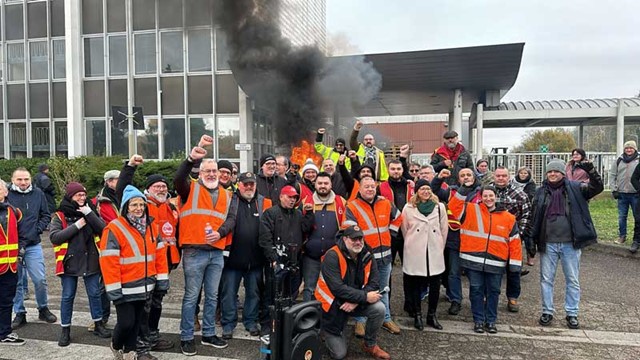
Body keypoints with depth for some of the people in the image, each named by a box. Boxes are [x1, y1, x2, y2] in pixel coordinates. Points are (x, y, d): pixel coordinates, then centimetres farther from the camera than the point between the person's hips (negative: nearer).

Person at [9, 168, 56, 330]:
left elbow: (46, 215, 8)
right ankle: (19, 313, 25)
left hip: (33, 245, 1)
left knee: (40, 280, 4)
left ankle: (43, 309, 23)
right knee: (16, 282, 11)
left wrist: (38, 229, -5)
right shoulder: (6, 195, -6)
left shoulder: (38, 194, 0)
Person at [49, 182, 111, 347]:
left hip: (90, 261, 2)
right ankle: (65, 329, 20)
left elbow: (103, 229, -9)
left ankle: (98, 324, 24)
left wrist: (89, 213, -18)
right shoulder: (59, 216, -2)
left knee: (94, 293, 10)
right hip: (69, 262, -2)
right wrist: (77, 225, -18)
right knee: (67, 296, 7)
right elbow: (54, 237, -14)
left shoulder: (90, 211, 4)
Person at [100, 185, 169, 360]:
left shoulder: (151, 226, 6)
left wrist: (162, 279, 5)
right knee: (126, 322, -2)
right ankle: (116, 346, 28)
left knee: (137, 321, 15)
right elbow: (108, 261, -17)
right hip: (125, 288, -5)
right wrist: (114, 289, -18)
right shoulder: (114, 229, -14)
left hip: (144, 286, 6)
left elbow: (159, 254, 9)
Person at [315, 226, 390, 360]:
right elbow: (338, 288, -32)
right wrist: (365, 297, -30)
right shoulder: (332, 257, -24)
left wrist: (356, 301, -25)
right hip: (333, 305, -4)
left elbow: (374, 284, -11)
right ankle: (326, 331, 30)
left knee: (379, 308, -22)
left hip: (357, 302, 5)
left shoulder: (367, 256, -7)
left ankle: (370, 345, 4)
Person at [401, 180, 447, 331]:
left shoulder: (440, 207, 4)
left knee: (435, 285, 6)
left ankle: (432, 315, 22)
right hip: (415, 254, -1)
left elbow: (444, 230, 9)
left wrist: (439, 247, 12)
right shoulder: (408, 208, 0)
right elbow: (405, 229, 8)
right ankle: (417, 315, 19)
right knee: (415, 284, 5)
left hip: (435, 253, 2)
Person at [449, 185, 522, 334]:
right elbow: (454, 206, -8)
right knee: (476, 290, 6)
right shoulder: (471, 210, 3)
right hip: (474, 261, -1)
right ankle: (478, 320, 19)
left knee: (493, 292, 11)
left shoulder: (508, 218, 5)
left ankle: (491, 321, 25)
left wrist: (515, 264, 2)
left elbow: (514, 242, 6)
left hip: (496, 263, 1)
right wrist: (464, 190, -16)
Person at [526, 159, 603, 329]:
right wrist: (530, 240, 2)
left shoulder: (575, 188, 2)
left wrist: (591, 171, -27)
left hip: (570, 243, -1)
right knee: (546, 279, 8)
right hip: (548, 243, 1)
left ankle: (572, 313, 20)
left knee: (573, 280, 8)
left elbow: (597, 187, -9)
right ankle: (547, 311, 20)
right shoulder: (541, 192, 6)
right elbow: (534, 218, 6)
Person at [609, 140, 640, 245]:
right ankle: (622, 236, 19)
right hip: (622, 194, 2)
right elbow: (612, 175, 9)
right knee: (621, 217, 8)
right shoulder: (619, 161, 7)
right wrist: (614, 190, 2)